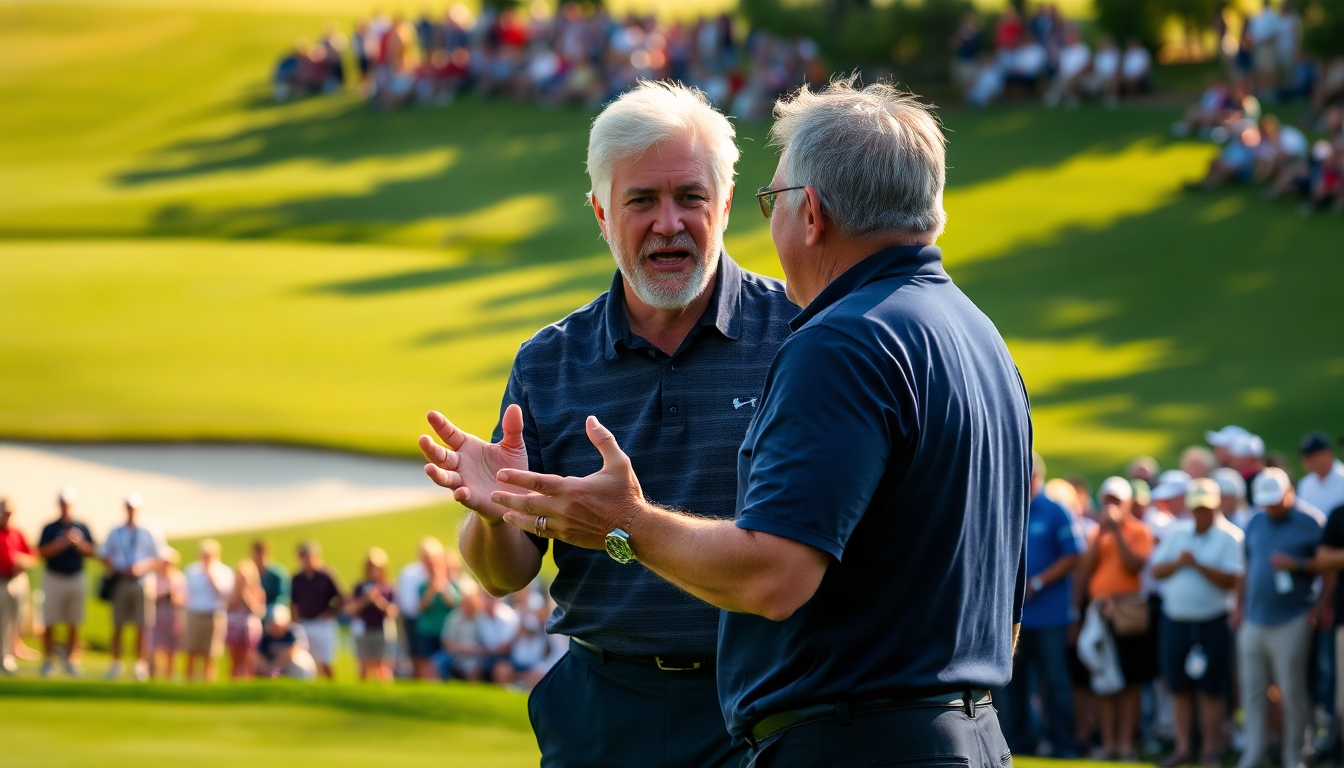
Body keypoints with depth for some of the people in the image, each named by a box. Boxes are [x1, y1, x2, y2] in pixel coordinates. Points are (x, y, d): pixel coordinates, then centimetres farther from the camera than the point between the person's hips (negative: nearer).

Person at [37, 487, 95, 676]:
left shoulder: (82, 528, 10)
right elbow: (42, 552, -6)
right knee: (50, 622, -4)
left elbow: (91, 552, 7)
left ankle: (71, 660, 9)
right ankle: (48, 659, 3)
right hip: (53, 578, -2)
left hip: (77, 578, 2)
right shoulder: (50, 528, 3)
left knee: (74, 623, 3)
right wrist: (61, 543, -17)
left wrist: (78, 543, -10)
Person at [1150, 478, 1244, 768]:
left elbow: (1230, 579, -13)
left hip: (1212, 624, -4)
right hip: (1176, 621, 4)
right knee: (1179, 687, 7)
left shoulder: (1230, 537, -3)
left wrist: (1198, 565, -18)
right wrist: (1177, 563, -9)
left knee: (1211, 690, -2)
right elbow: (1156, 570, 9)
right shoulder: (1176, 533, 11)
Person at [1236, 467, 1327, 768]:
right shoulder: (1256, 523, 13)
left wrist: (1297, 565, -18)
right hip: (1254, 619, 6)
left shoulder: (1312, 522, -5)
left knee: (1292, 690, -2)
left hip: (1291, 620, -6)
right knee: (1252, 689, 6)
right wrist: (1240, 605, 16)